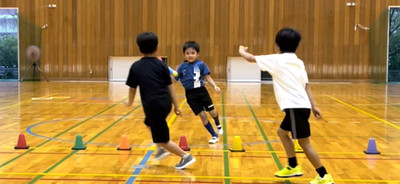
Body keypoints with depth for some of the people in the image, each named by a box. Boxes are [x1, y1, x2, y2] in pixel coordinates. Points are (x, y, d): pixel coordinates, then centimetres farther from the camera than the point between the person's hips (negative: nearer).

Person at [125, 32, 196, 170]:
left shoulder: (135, 67, 1)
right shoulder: (161, 64, 5)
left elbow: (132, 88, 7)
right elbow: (170, 86, 5)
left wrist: (130, 102, 26)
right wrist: (176, 105, 11)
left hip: (153, 105, -5)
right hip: (165, 103, 5)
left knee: (163, 140, 7)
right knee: (150, 123, 34)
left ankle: (186, 157, 5)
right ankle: (161, 149, 30)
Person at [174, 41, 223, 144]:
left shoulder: (201, 65, -7)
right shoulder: (182, 67, -4)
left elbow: (207, 77, -5)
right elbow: (175, 79, 1)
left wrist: (215, 86, -17)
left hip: (201, 91, 0)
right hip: (190, 94, 0)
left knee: (212, 112, 8)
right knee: (202, 115, 0)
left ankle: (218, 125, 45)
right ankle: (214, 136, 15)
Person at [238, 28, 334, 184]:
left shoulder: (277, 60, -4)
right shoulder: (298, 62, 15)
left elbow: (251, 58, 4)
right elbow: (306, 86, 10)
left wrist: (242, 51, 25)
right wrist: (314, 106, 8)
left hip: (295, 107, -9)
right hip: (299, 106, 9)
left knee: (304, 142, -2)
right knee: (282, 132, 24)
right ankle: (293, 167, 29)